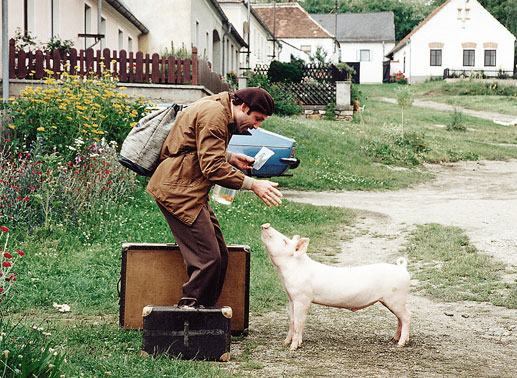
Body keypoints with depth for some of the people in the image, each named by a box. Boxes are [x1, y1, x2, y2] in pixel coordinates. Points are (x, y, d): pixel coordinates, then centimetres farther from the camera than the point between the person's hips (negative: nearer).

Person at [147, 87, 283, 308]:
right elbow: (212, 167, -21)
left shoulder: (220, 111, 17)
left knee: (220, 256, 9)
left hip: (192, 192, 11)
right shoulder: (214, 114, -16)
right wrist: (253, 184, -19)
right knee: (208, 259, -14)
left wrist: (230, 158, 13)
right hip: (178, 191, -11)